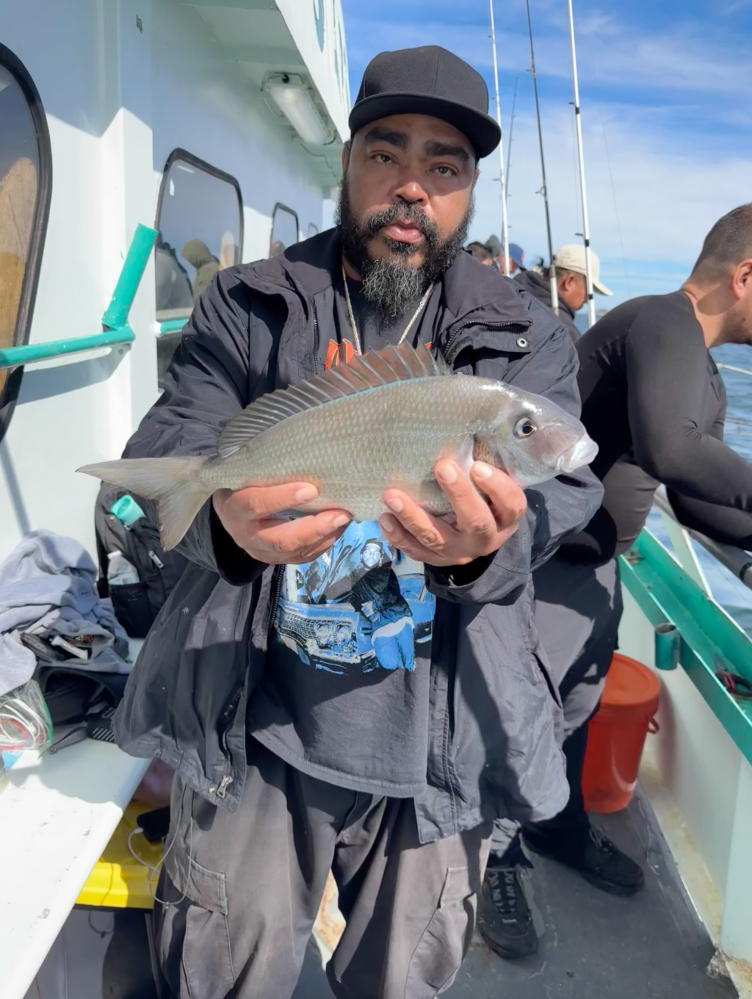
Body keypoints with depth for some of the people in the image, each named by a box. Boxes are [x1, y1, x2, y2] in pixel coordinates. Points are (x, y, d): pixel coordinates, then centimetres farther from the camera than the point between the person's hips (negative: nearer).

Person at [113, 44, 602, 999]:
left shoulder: (527, 338, 1)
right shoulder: (243, 306, 1)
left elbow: (561, 485, -11)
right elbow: (168, 445, -9)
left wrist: (488, 542, -35)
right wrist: (226, 513, -33)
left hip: (434, 746, 1)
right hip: (249, 731, 0)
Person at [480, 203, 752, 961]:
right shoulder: (665, 323, -20)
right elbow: (669, 448, -39)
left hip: (595, 563, 10)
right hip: (544, 564, -10)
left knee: (574, 713, 24)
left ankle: (560, 828, 47)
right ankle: (496, 861, 29)